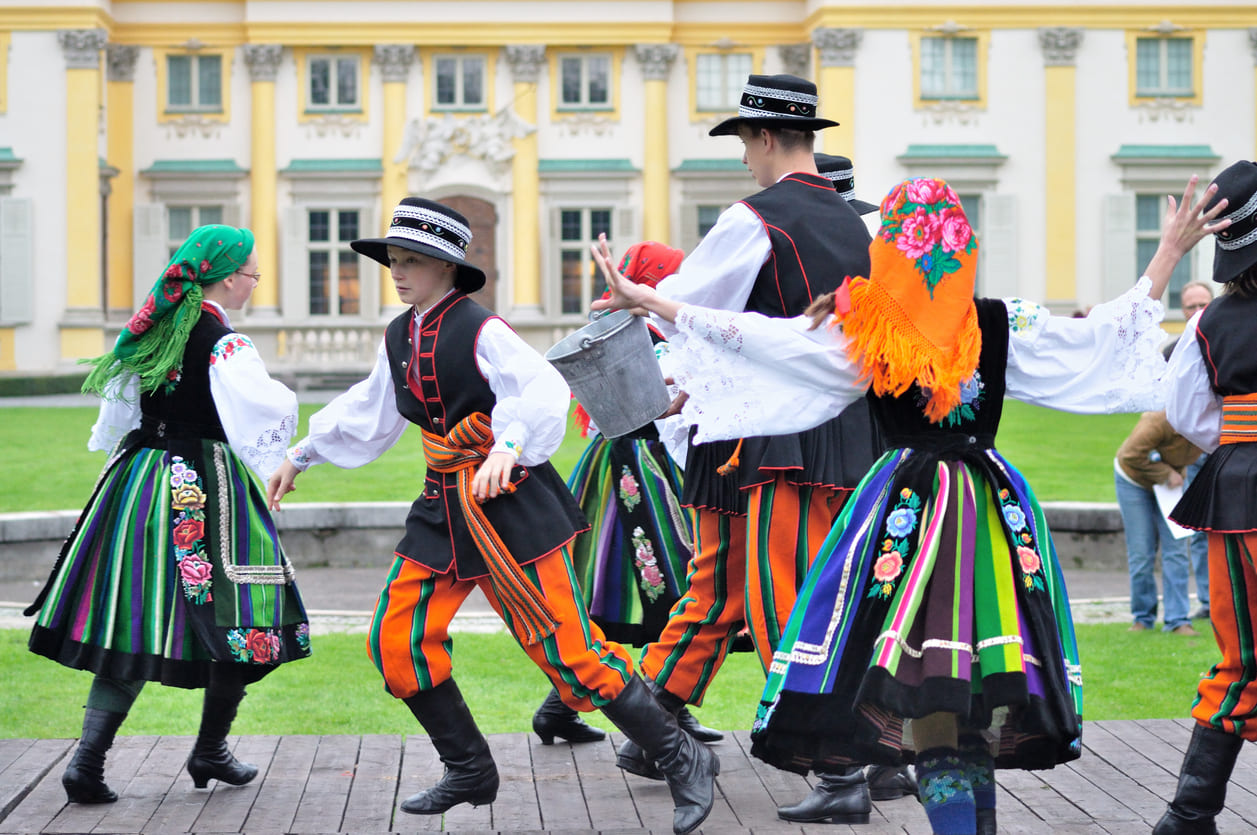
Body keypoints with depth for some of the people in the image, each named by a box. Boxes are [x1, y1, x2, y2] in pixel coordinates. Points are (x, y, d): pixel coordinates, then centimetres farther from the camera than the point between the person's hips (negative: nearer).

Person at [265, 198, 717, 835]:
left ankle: (684, 762, 3)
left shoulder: (479, 330, -14)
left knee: (567, 651, -10)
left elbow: (543, 391, -30)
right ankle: (470, 773, 19)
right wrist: (300, 456, 31)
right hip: (445, 512, 8)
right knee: (397, 642, 3)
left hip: (511, 505, -8)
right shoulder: (399, 338, 10)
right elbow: (369, 412, 26)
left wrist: (508, 446, -47)